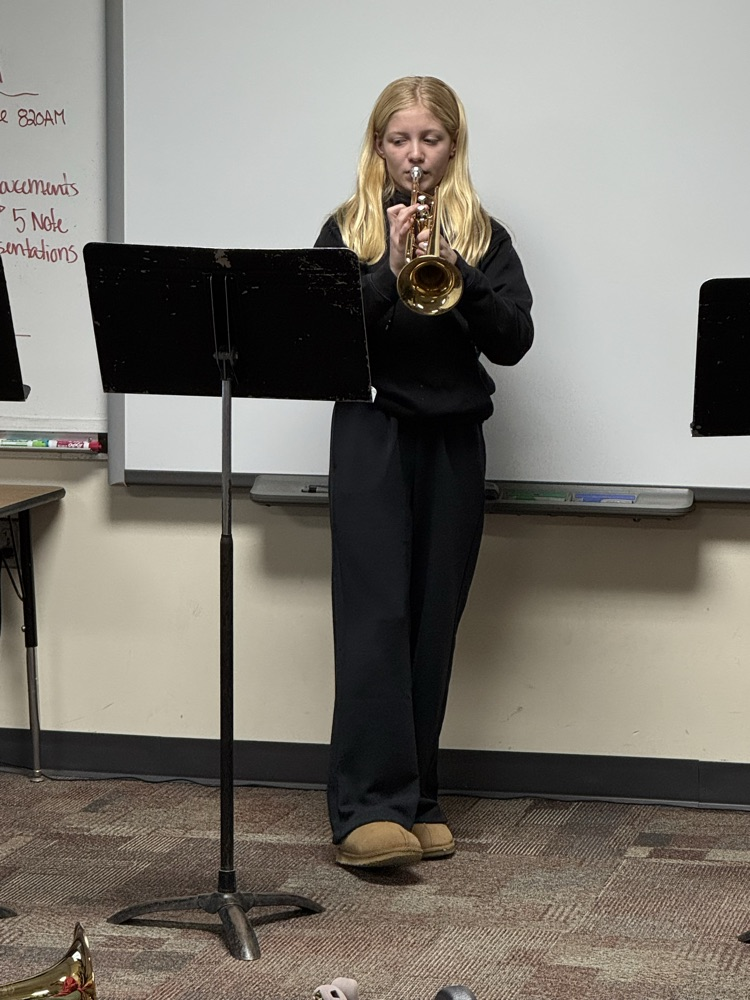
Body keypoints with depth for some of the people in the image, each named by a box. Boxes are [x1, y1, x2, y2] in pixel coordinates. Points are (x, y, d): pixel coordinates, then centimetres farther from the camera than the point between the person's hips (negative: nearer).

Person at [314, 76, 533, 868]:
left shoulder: (482, 236, 9)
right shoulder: (347, 231, 5)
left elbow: (513, 342, -1)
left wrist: (459, 275, -17)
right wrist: (388, 273, -19)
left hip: (453, 443, 2)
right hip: (372, 437, -2)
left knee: (432, 624, 4)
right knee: (375, 616, -11)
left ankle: (416, 799, 11)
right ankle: (369, 806, -17)